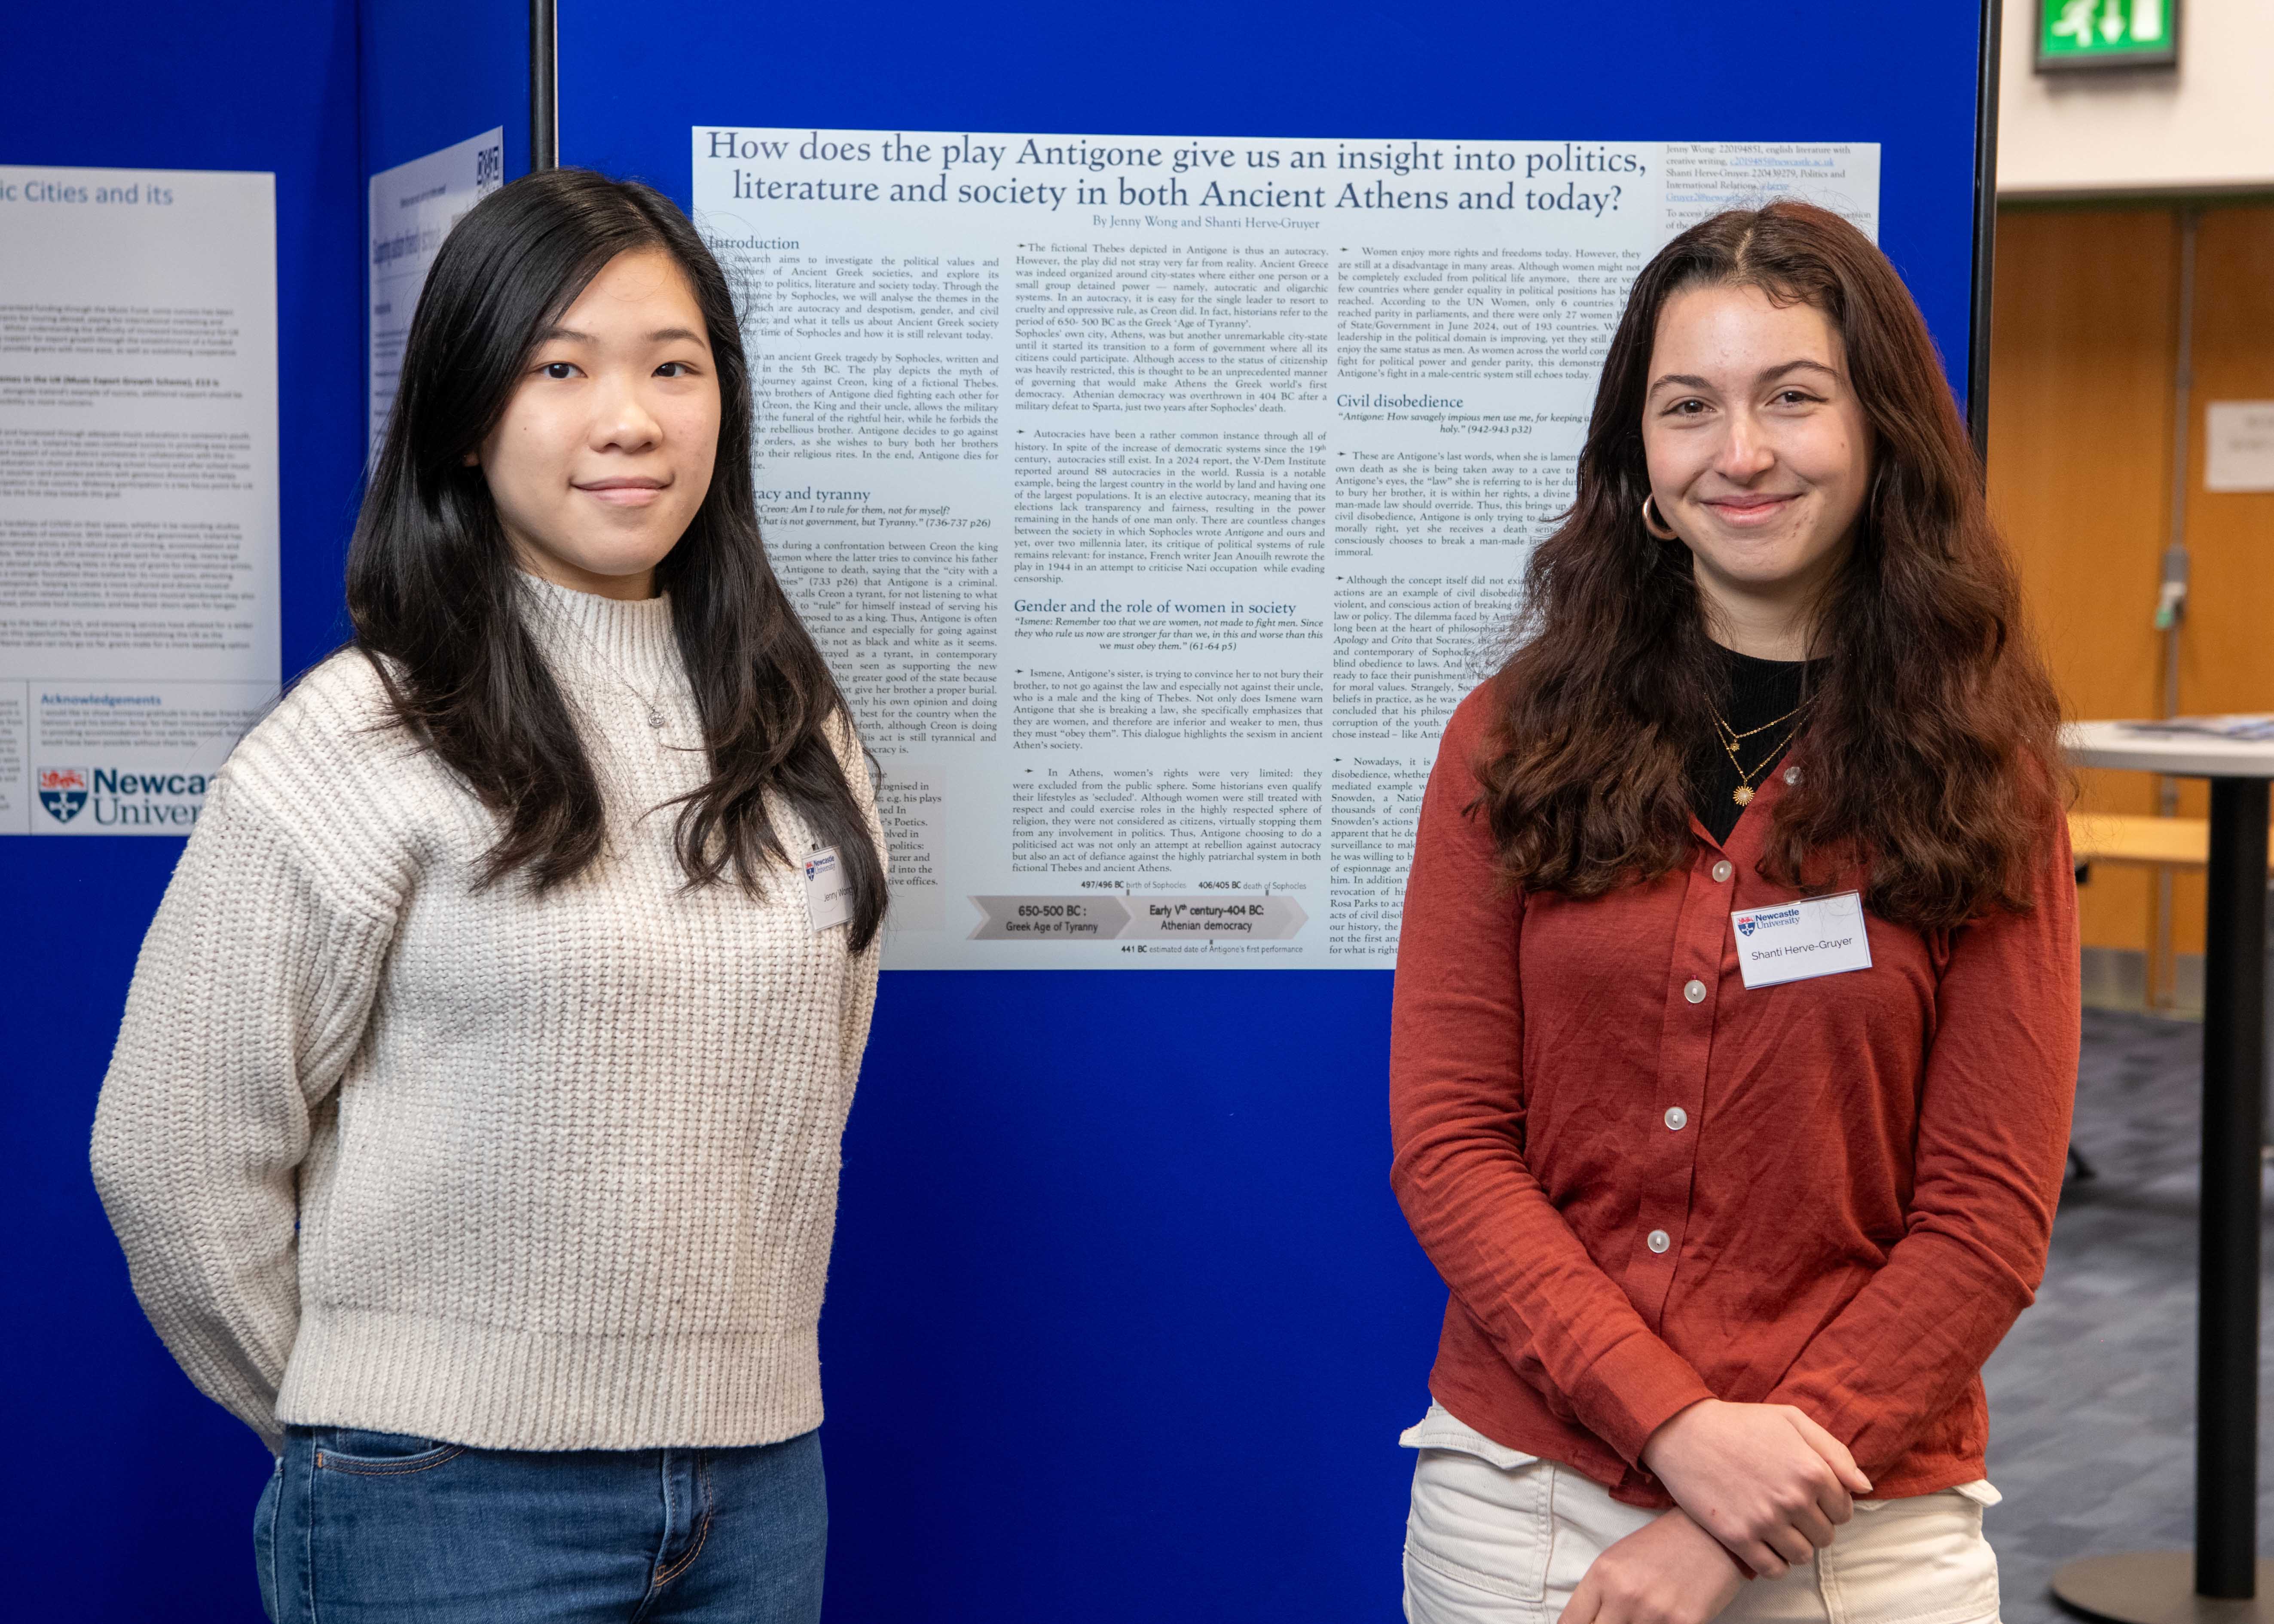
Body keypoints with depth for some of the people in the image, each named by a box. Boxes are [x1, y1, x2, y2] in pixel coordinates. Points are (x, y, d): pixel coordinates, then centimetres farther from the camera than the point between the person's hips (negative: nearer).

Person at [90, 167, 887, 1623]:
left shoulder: (795, 735, 7)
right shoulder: (363, 741, -9)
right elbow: (174, 1153, -8)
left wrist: (738, 1369, 12)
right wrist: (361, 1426, 0)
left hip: (763, 1487, 5)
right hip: (453, 1504, -5)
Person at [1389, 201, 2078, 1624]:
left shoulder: (1982, 779, -1)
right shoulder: (1515, 745, 1)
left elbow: (1989, 1215, -5)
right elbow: (1448, 1142, -4)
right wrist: (1679, 1425, -16)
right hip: (1520, 1495, 1)